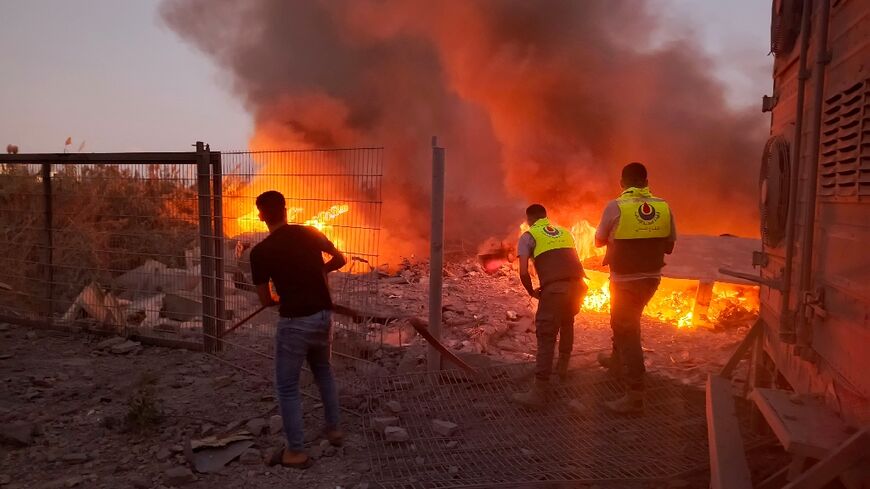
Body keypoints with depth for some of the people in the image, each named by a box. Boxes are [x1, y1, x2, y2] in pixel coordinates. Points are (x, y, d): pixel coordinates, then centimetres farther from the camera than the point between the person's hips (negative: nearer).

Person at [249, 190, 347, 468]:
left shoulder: (260, 252, -10)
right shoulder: (310, 233, 2)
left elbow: (265, 300, -3)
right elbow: (340, 260, 15)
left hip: (294, 321, -5)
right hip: (323, 314, 5)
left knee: (287, 387, 9)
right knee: (323, 370, 27)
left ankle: (296, 452, 16)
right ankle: (333, 429, 36)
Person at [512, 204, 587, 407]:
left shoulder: (528, 236, 11)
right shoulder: (564, 232, 27)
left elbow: (523, 273, 0)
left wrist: (532, 292, 17)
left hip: (555, 288, -5)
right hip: (578, 285, 6)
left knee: (546, 336, -3)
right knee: (567, 323, 30)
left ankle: (539, 392, -5)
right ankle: (562, 367, 42)